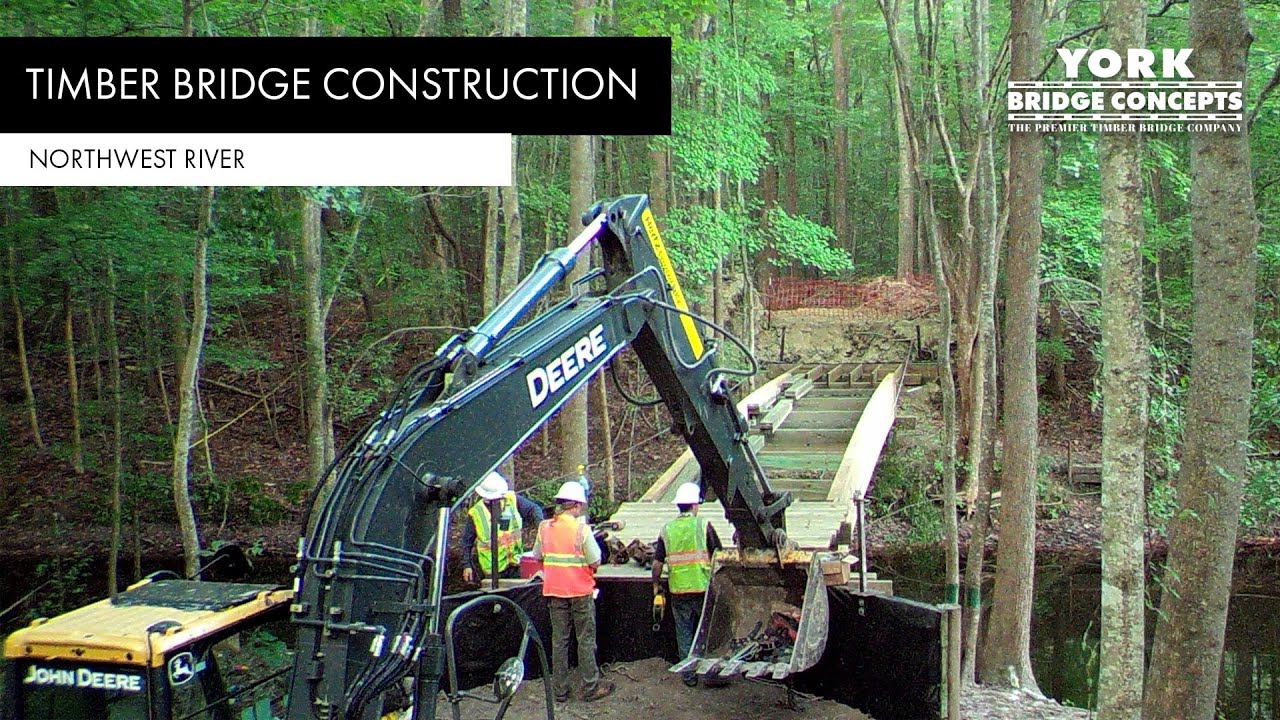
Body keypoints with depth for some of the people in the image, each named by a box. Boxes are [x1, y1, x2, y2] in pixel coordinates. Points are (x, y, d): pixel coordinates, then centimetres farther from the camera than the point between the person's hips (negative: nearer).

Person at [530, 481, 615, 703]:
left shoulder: (545, 528, 0)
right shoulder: (581, 529, -14)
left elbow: (538, 557, 9)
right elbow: (595, 563, -14)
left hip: (554, 591, 4)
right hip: (580, 591, -4)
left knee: (559, 640, 10)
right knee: (586, 640, 6)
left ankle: (560, 690, 15)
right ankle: (590, 688, 12)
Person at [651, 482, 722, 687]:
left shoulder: (667, 530, 1)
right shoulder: (703, 526, -6)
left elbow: (657, 563, 2)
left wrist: (656, 584, 17)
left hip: (678, 591, 2)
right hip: (703, 587, -2)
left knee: (684, 634, 12)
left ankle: (689, 676, 17)